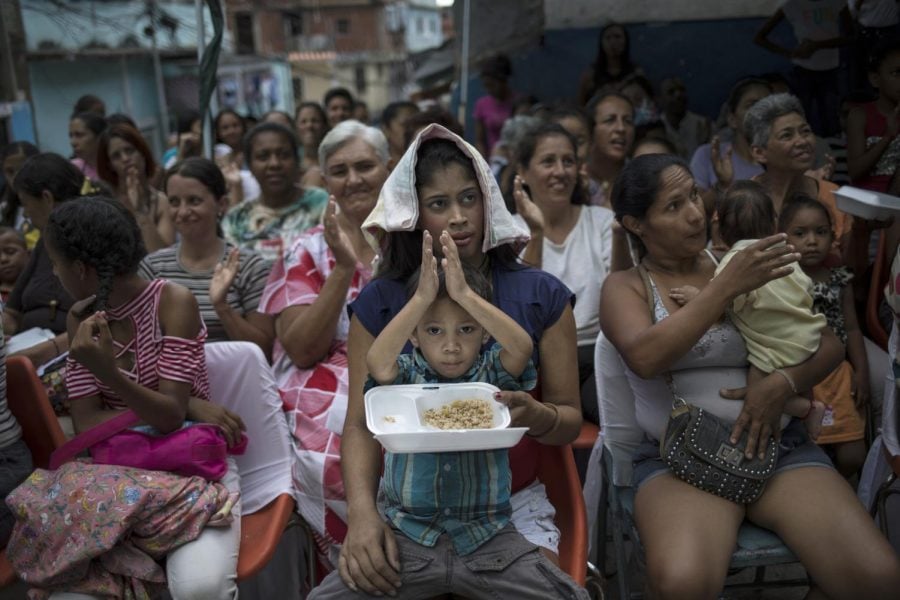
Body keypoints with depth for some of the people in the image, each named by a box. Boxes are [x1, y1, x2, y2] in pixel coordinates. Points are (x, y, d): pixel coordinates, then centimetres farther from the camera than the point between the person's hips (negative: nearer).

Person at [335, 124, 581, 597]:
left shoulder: (542, 295, -3)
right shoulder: (378, 303, -3)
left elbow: (571, 420, 1)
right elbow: (361, 424, -5)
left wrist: (538, 416, -23)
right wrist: (363, 510, -22)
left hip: (512, 504, 1)